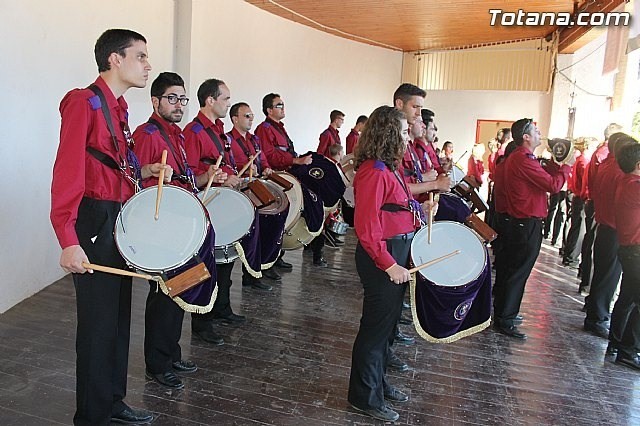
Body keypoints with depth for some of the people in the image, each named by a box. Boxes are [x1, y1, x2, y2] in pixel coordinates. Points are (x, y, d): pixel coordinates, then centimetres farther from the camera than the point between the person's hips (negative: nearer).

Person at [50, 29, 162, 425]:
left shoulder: (118, 108, 14)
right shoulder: (84, 102, -12)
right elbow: (68, 172, -21)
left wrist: (144, 171, 2)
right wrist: (68, 241, -27)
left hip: (121, 221, 9)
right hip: (95, 222, -9)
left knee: (120, 315, 16)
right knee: (99, 322, 1)